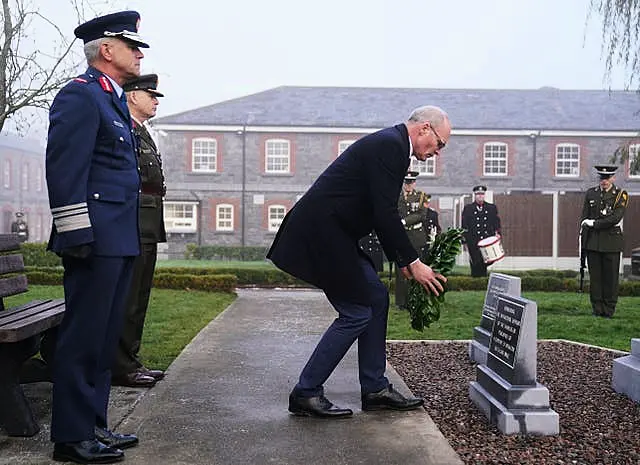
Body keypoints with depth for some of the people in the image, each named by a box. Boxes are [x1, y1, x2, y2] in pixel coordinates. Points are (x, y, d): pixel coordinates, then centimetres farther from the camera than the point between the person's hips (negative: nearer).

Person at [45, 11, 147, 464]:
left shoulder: (115, 101, 21)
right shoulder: (81, 95, -8)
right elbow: (65, 170, -16)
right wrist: (77, 236, -21)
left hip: (120, 241, 10)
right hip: (96, 240, -10)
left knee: (105, 337, 14)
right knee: (84, 338, -3)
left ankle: (94, 425, 25)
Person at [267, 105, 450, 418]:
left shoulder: (390, 144, 18)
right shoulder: (389, 146, -14)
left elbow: (382, 214, 21)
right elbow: (385, 214, -20)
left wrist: (402, 262, 19)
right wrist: (413, 263, -13)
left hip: (332, 234, 11)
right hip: (321, 235, -11)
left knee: (377, 298, 12)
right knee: (356, 313, -6)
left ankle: (375, 389, 20)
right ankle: (305, 393, 4)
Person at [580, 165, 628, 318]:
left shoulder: (621, 195, -1)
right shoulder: (590, 193, 11)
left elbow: (616, 218, -13)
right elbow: (584, 217, 12)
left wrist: (594, 223, -13)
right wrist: (582, 235, 2)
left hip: (611, 241, -3)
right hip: (592, 241, 3)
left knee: (611, 276, 1)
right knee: (595, 275, 4)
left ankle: (609, 309, 10)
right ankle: (597, 309, 11)